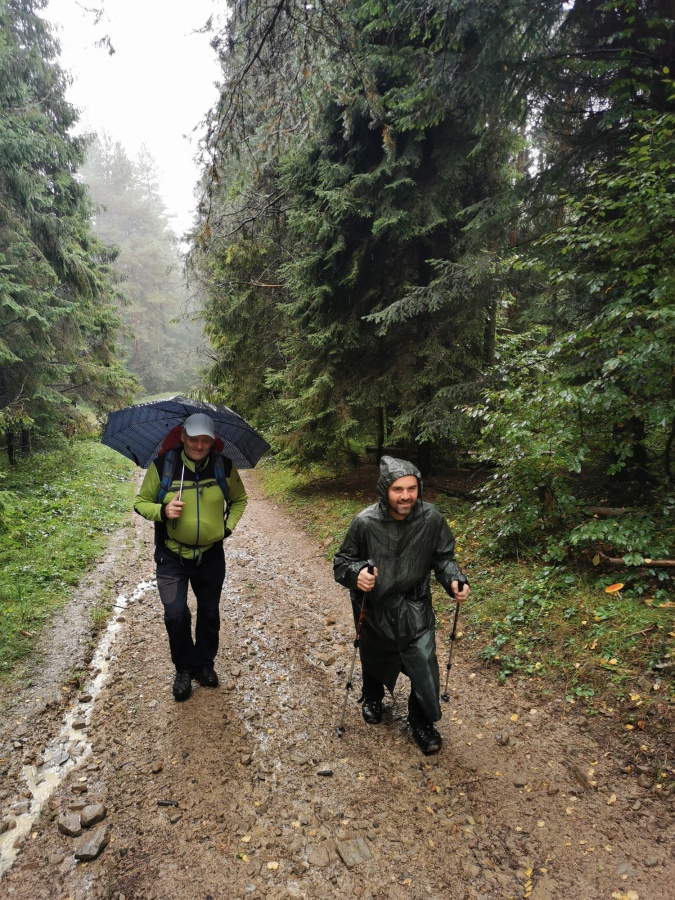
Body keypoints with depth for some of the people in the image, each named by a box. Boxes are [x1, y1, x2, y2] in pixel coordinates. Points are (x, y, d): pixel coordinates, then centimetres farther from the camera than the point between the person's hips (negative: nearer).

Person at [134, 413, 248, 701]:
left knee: (209, 613, 15)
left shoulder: (225, 467, -7)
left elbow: (239, 499, 10)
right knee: (175, 614, -7)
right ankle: (184, 669, 19)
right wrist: (162, 511, -23)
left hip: (211, 555, 2)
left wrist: (228, 526, -5)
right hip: (171, 557, -2)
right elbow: (141, 502, -3)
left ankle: (205, 664, 38)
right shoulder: (162, 465, -12)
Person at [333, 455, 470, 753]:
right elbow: (342, 561, -13)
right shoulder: (365, 522, -23)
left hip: (415, 608, 0)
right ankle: (372, 699, 57)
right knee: (374, 659, 23)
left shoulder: (431, 518, -18)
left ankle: (421, 721, 29)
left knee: (424, 667, -2)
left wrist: (454, 580, -22)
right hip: (374, 607, 0)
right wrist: (356, 573, -34)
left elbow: (443, 557, -3)